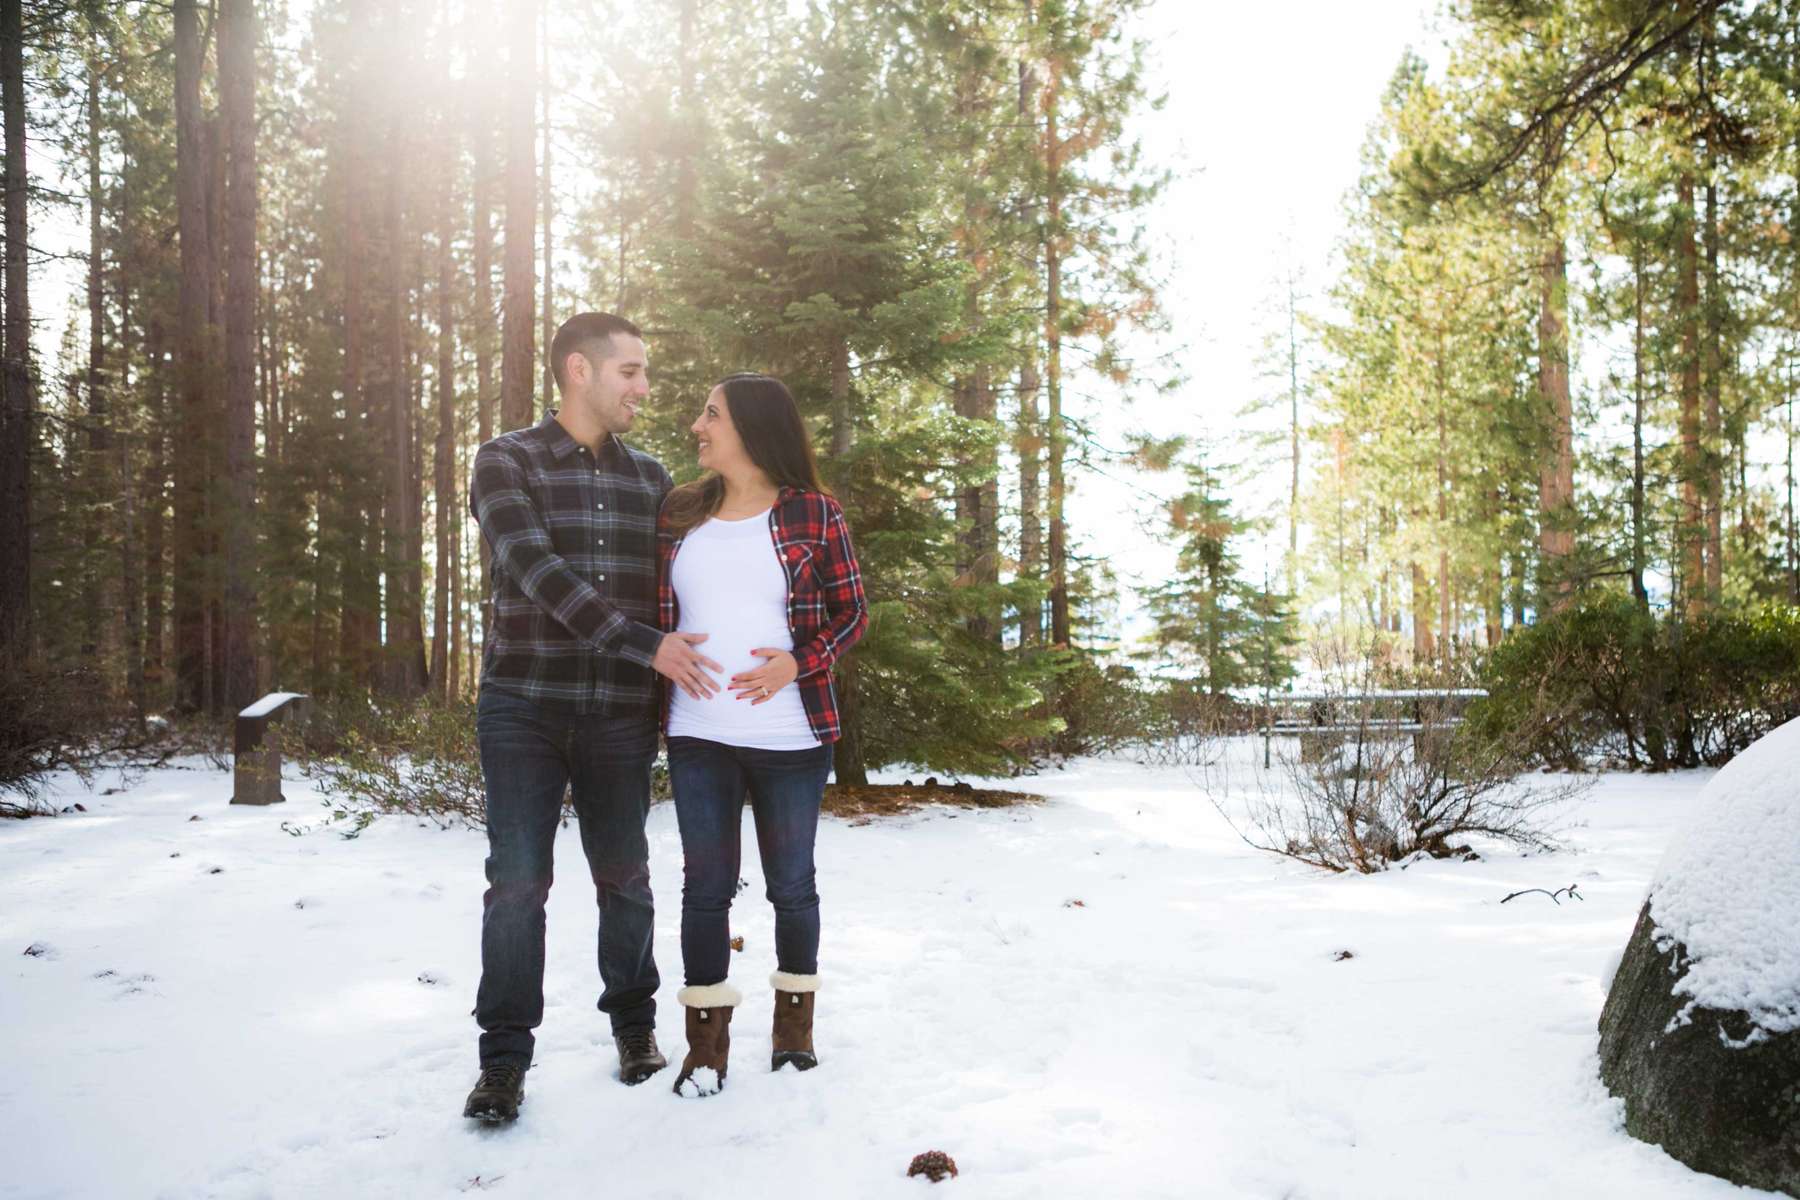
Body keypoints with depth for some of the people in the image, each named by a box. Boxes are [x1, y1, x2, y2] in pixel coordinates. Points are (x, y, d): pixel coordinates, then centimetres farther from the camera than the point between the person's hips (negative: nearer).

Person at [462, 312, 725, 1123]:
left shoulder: (650, 479, 10)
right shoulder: (506, 462, -2)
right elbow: (538, 572, -15)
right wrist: (647, 645, -19)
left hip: (621, 715, 3)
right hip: (524, 708, -3)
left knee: (623, 877, 10)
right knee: (518, 882, -3)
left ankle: (633, 1021, 29)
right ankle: (505, 1054, 10)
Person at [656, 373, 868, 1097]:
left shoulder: (813, 514, -2)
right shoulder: (680, 514, 9)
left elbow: (852, 613, -1)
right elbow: (656, 612, 15)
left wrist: (798, 664, -15)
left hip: (791, 735, -2)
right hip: (697, 737, 3)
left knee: (791, 882, 9)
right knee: (705, 885, 5)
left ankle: (795, 1022, 28)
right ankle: (706, 1041, 16)